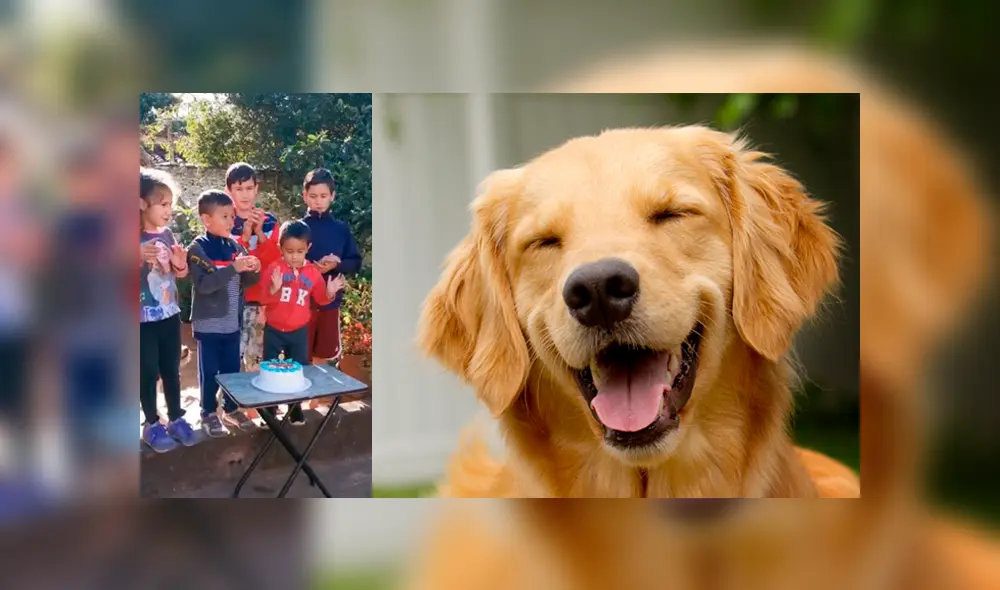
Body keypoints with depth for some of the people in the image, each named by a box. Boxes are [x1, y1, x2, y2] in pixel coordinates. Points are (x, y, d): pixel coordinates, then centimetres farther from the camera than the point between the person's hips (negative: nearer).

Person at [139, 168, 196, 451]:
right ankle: (152, 425, 16)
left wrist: (181, 264, -7)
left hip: (169, 314, 5)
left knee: (172, 369, 13)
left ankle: (176, 418, 24)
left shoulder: (167, 235, 4)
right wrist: (140, 257, -31)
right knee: (148, 372, 4)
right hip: (144, 318, -5)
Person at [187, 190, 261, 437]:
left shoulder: (236, 246, 4)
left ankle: (232, 409, 29)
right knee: (209, 372, 6)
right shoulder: (198, 248, -12)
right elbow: (203, 284, -23)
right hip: (208, 323, -5)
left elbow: (246, 283, 9)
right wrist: (233, 268, -30)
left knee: (232, 368, 15)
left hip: (233, 321, 5)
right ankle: (209, 414, 18)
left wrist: (254, 271, -13)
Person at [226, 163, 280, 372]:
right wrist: (244, 237, -21)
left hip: (260, 300, 2)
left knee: (257, 359, 7)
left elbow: (275, 260, -1)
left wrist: (260, 233, -15)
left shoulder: (269, 221, 6)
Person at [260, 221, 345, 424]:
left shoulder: (313, 272, -4)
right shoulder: (274, 269, -13)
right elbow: (264, 299, -15)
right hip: (274, 330, -2)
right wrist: (274, 289, -34)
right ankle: (269, 411, 23)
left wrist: (330, 293, -16)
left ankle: (295, 410, 28)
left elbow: (320, 299, 4)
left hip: (299, 331, 2)